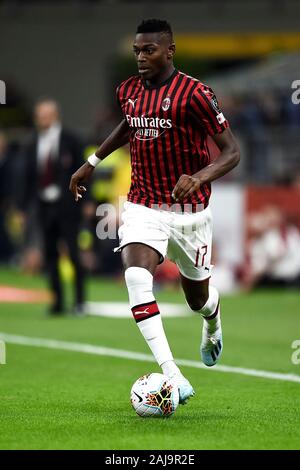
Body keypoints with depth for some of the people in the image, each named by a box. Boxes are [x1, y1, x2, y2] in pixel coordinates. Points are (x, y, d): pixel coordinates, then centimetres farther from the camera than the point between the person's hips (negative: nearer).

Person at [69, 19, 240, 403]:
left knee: (197, 297, 14)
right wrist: (92, 162, 24)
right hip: (143, 207, 3)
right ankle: (173, 378, -29)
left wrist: (199, 178, -33)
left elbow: (231, 152, -15)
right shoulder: (128, 91, 2)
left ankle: (213, 324, 56)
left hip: (188, 210, -3)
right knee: (136, 277, -25)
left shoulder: (194, 94, -16)